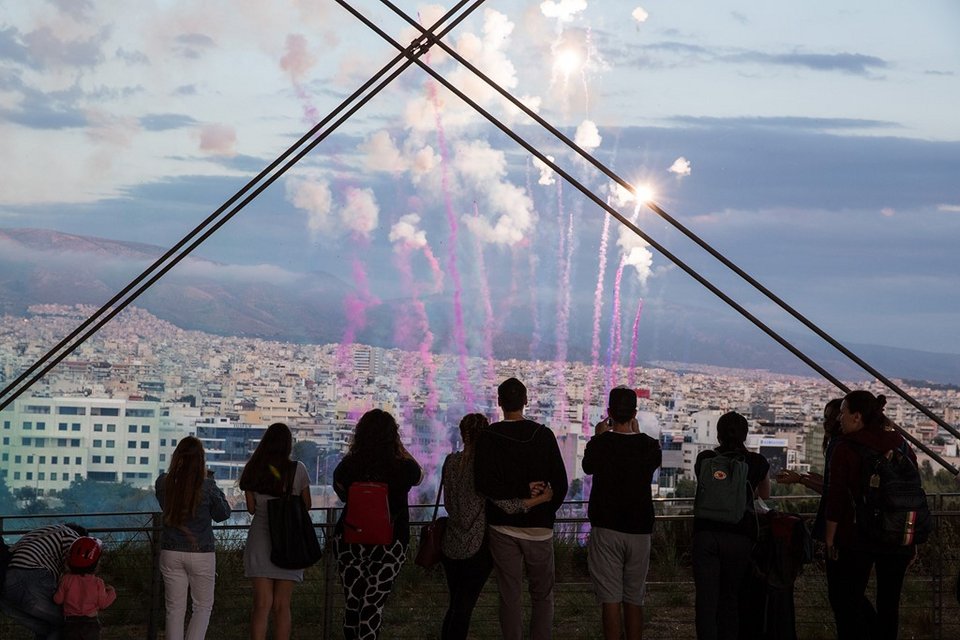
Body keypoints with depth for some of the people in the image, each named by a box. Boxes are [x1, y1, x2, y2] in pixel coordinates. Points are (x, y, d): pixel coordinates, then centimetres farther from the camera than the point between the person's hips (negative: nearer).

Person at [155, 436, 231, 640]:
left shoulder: (163, 483, -6)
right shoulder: (207, 487, -14)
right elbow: (223, 514, 1)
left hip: (171, 553, 3)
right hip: (201, 553, -3)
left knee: (175, 608, 11)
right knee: (203, 606, 12)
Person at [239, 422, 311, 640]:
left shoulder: (252, 470, 1)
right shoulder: (297, 469, -5)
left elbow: (251, 508, 5)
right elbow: (307, 505, 4)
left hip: (260, 539, 1)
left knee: (262, 604, 0)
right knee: (282, 606, 4)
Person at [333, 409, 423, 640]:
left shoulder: (347, 466, -8)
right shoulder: (403, 468, -13)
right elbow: (418, 477, 12)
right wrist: (400, 448, 16)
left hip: (349, 541, 2)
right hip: (389, 543, -2)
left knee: (352, 601, 15)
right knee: (373, 606, 1)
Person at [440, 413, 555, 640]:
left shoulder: (451, 461, 1)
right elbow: (506, 505, -19)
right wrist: (543, 498, -8)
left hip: (450, 545, 5)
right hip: (477, 547, -5)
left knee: (454, 605, 17)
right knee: (464, 608, 4)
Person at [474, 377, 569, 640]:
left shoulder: (488, 437, -6)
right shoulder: (543, 435, -4)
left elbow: (483, 484, -15)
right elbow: (560, 484, -5)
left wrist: (514, 496, -5)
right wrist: (547, 511, 9)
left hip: (503, 527, 0)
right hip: (539, 528, 0)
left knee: (509, 597, 7)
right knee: (542, 596, 11)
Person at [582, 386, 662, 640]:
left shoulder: (599, 444, -10)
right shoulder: (649, 446, -4)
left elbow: (587, 467, 11)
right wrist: (636, 434, 24)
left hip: (606, 529, -2)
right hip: (639, 529, 2)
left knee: (610, 599, -2)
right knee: (634, 600, 10)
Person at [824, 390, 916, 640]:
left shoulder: (846, 448, -8)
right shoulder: (902, 446, 7)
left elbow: (836, 497, -11)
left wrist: (830, 538, -5)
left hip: (855, 536, -5)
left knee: (846, 599, 5)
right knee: (888, 602, 12)